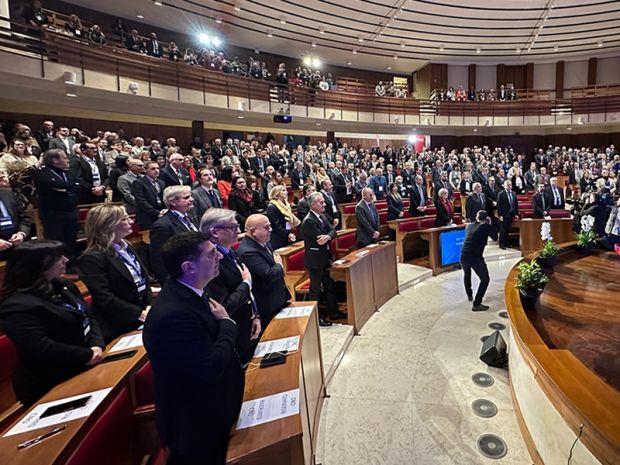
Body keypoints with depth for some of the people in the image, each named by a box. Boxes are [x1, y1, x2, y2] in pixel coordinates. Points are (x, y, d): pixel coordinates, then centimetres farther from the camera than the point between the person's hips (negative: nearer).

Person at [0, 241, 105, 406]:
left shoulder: (63, 286, 9)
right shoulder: (17, 306, -17)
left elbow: (88, 318, 10)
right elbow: (42, 348, -24)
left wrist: (97, 345, -9)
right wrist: (88, 355, -21)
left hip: (83, 370, 7)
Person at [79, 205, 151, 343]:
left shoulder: (126, 247, 10)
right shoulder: (92, 258, -14)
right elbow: (105, 299, -20)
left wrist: (150, 306, -5)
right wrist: (140, 314, -21)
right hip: (118, 329, -6)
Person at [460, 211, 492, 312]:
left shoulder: (469, 226, 15)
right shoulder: (486, 226, 0)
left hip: (463, 256, 6)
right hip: (475, 257, -6)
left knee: (467, 274, 34)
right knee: (485, 279, 8)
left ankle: (469, 295, 50)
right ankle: (476, 304, 3)